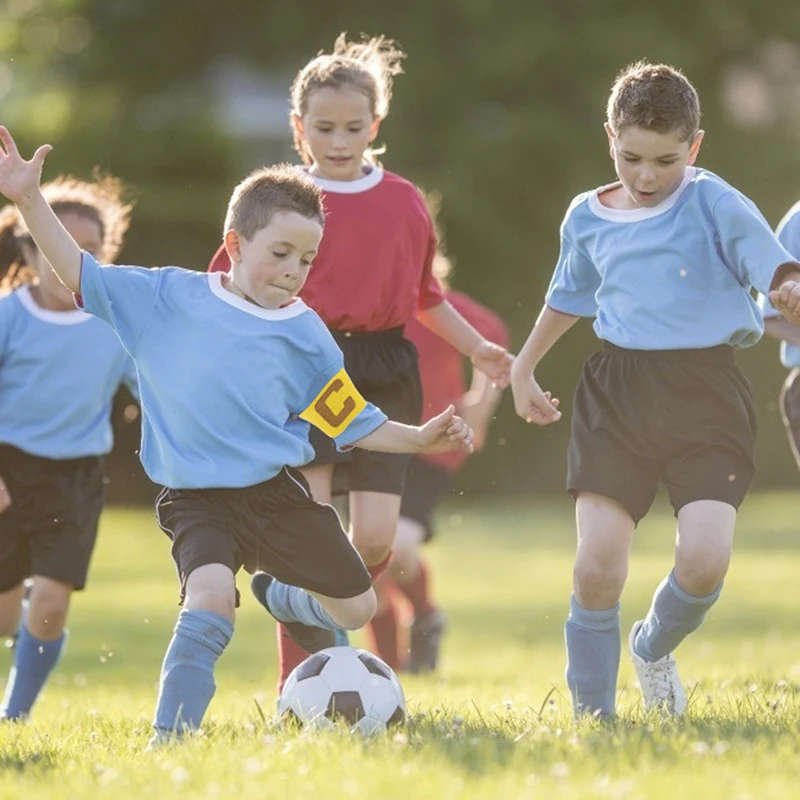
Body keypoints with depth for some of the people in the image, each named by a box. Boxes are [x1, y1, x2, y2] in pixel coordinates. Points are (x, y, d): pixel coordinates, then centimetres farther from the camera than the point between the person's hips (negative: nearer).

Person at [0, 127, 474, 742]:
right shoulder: (170, 297, -2)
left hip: (278, 491, 4)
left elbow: (351, 423, 11)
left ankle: (282, 598, 45)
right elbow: (81, 275, -1)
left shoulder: (306, 334, 3)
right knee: (211, 597, -31)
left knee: (356, 608, 11)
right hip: (197, 498, -4)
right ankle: (170, 737, -23)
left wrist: (419, 439, 1)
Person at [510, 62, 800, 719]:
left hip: (706, 394, -3)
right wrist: (524, 367, 39)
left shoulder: (712, 202, -2)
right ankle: (592, 714, 7)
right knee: (597, 568, -9)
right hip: (616, 394, 3)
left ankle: (654, 648, 18)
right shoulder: (588, 218, 12)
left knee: (704, 559, -17)